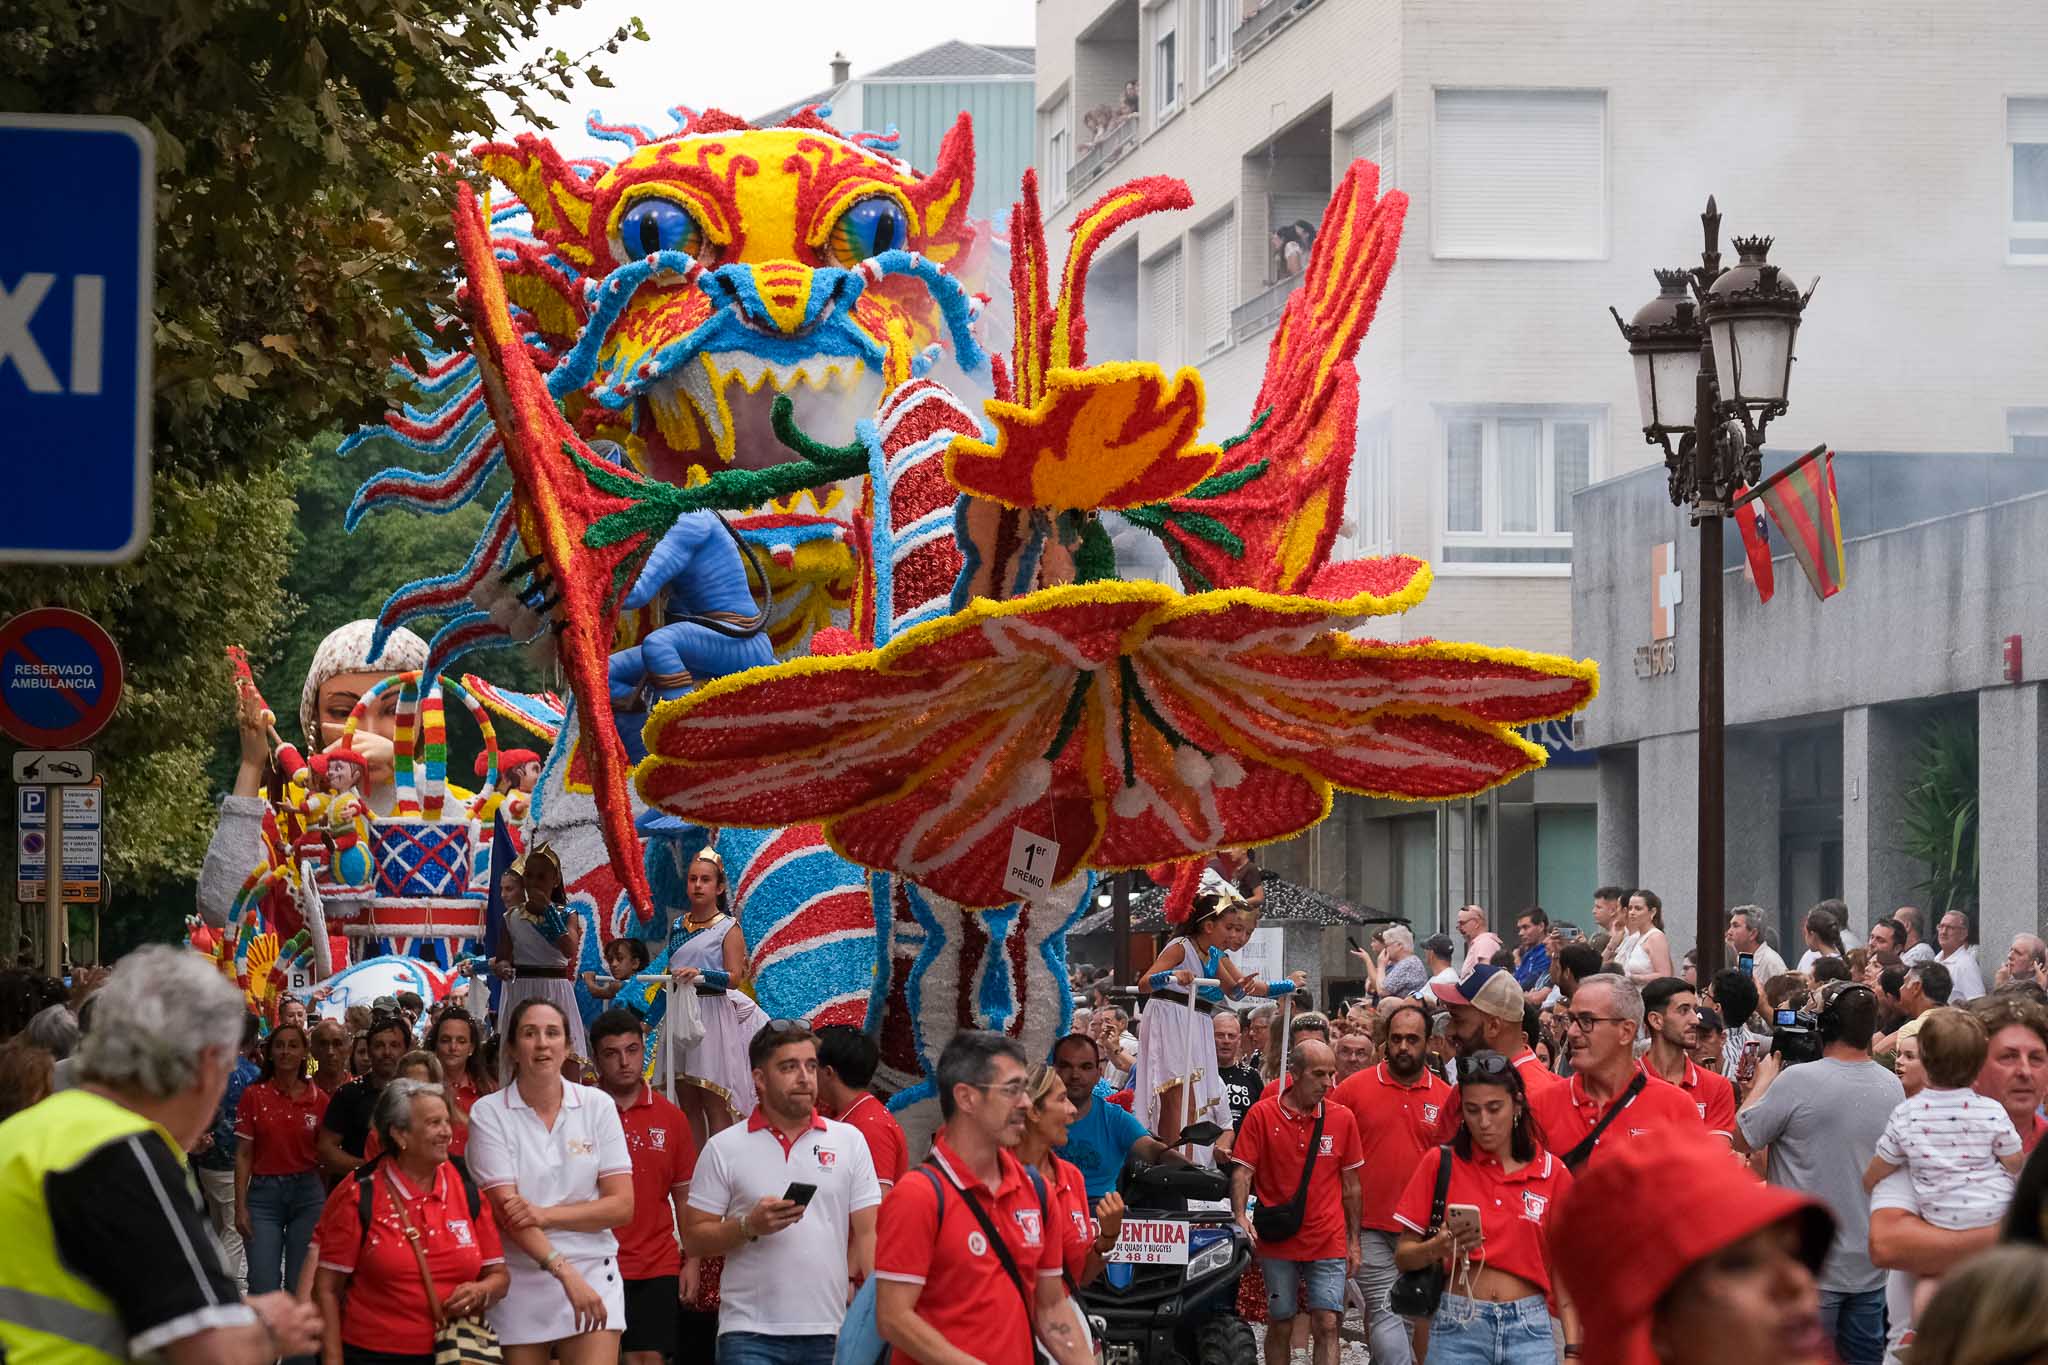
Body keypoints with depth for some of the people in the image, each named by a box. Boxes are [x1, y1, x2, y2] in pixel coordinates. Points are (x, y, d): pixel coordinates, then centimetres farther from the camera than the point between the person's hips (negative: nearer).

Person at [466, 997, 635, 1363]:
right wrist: (564, 1270, -21)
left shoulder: (597, 1105, 4)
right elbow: (506, 1212, -10)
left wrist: (546, 1215, -13)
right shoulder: (488, 1113, -2)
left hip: (592, 1278, 0)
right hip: (519, 1285, 0)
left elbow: (621, 1206, 0)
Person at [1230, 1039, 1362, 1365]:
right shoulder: (1262, 1114, -3)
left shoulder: (1342, 1118, 3)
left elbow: (1350, 1185, 9)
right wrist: (1240, 1216, -21)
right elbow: (1242, 1170, -4)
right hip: (1277, 1242, -1)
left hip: (1328, 1243, 1)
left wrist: (1354, 1241, 9)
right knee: (1280, 1326, 9)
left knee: (1327, 1324, -8)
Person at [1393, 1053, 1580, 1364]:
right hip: (1458, 1327, -1)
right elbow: (1403, 1256, 2)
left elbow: (1563, 1269, 5)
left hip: (1528, 1327, 1)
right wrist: (1437, 1248, -19)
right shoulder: (1441, 1164, 1)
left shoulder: (1552, 1172, 4)